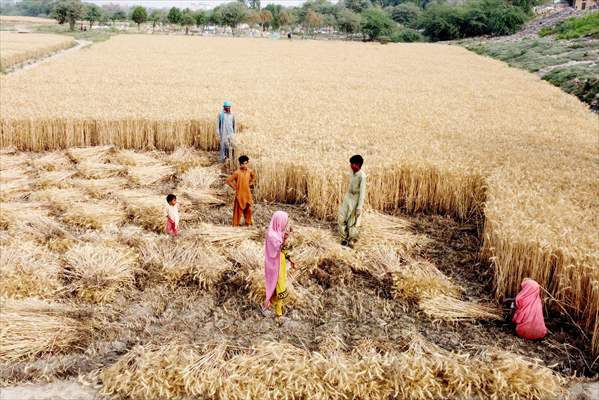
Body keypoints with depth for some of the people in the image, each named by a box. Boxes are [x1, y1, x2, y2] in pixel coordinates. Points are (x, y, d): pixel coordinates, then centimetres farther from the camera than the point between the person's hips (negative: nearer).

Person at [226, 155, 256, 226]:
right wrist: (234, 187, -11)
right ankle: (236, 224, 15)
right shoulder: (237, 173, -17)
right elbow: (228, 180, -16)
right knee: (238, 209, 4)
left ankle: (248, 223, 29)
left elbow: (254, 176, 20)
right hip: (240, 193, -5)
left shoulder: (249, 171, -3)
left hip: (247, 193, 5)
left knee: (248, 208, 13)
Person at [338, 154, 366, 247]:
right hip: (348, 197, 7)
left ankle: (351, 240, 27)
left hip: (356, 199, -7)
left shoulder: (362, 176, -23)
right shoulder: (352, 173, 0)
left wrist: (359, 207, -25)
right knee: (341, 218, 6)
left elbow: (362, 193, -23)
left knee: (352, 222, 7)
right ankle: (344, 238, 24)